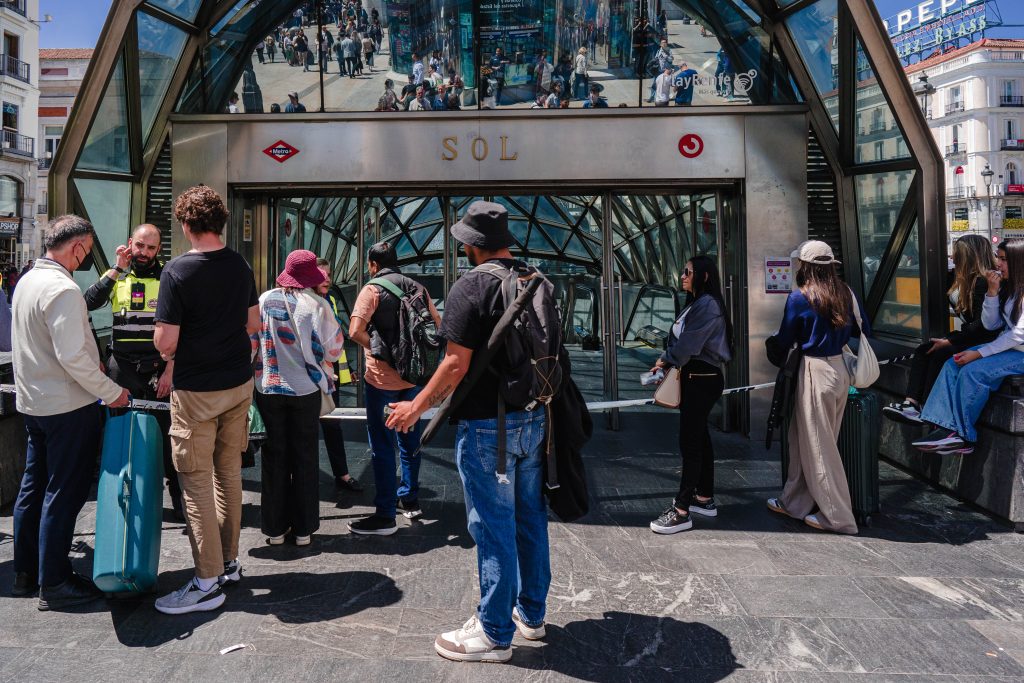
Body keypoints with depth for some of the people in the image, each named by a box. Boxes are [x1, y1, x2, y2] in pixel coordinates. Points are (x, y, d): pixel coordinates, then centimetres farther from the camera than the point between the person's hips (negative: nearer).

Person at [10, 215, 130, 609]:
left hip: (32, 403, 10)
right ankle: (54, 585, 9)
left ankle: (25, 575, 28)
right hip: (68, 407, -9)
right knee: (64, 493, 0)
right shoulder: (62, 289, -20)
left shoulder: (28, 281, 10)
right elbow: (72, 357, -25)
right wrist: (112, 393, -16)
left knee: (33, 487, 16)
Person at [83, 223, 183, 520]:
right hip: (121, 369, 3)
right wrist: (117, 269, -11)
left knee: (165, 431, -2)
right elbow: (89, 303, -9)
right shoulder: (116, 276, 9)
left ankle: (177, 494, 10)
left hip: (158, 369, -2)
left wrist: (170, 370, -8)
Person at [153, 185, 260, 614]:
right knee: (229, 472, 15)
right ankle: (229, 562, 26)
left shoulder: (177, 271, -16)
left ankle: (208, 582, 8)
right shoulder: (240, 266, 3)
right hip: (239, 382, 6)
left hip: (197, 391, -6)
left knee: (196, 482, 2)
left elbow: (166, 342, -16)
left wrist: (168, 352, 5)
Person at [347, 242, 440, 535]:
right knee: (409, 438, 18)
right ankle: (409, 499, 31)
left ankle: (385, 516, 3)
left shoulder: (373, 290, -9)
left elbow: (355, 332, -20)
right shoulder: (418, 288, 8)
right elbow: (437, 327, 14)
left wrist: (375, 346, -3)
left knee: (382, 445, 0)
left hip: (381, 377, -6)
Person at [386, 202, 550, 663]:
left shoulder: (470, 287, -14)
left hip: (488, 425, -7)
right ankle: (531, 613, 31)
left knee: (493, 527, 2)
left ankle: (494, 633, 13)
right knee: (530, 518, 17)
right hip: (535, 418, 8)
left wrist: (419, 405, -7)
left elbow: (457, 363, -19)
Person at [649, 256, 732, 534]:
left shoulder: (707, 305, -16)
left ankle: (681, 511, -5)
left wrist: (666, 360, -4)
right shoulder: (696, 304, 16)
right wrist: (666, 362, 0)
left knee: (690, 442, -8)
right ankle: (705, 499, 27)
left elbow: (688, 343, -20)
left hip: (702, 380, -10)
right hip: (695, 378, 10)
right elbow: (682, 342, 14)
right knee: (700, 438, 16)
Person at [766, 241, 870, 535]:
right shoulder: (846, 293, 4)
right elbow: (865, 329, 11)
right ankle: (794, 502, 28)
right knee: (804, 439, 17)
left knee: (818, 445, 5)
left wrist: (775, 337, 18)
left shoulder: (800, 297, -12)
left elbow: (785, 341, -5)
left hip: (815, 371, -7)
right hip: (840, 368, 7)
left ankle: (838, 517, 12)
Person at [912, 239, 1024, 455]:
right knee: (953, 364, -10)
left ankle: (963, 435, -15)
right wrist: (993, 292, -5)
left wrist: (979, 354, -21)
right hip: (1006, 346, 9)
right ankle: (948, 430, -22)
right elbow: (991, 325, 8)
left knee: (972, 371, -27)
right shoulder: (1006, 287, 13)